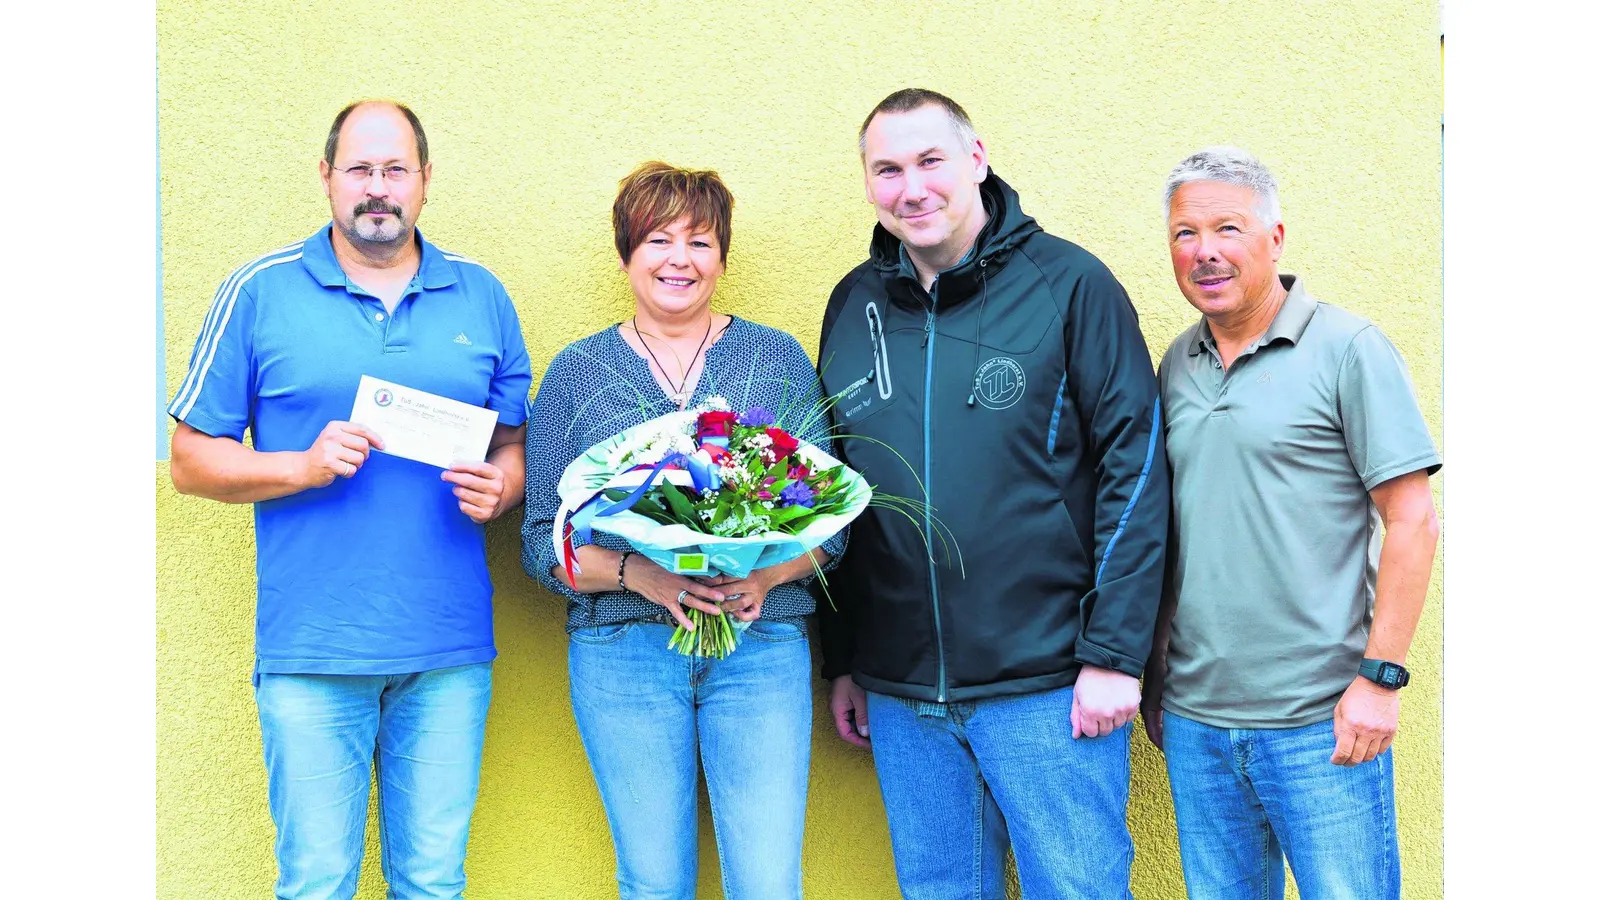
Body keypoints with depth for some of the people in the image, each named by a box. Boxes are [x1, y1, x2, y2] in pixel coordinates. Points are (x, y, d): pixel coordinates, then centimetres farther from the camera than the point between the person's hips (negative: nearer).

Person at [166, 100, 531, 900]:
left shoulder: (481, 297, 11)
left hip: (449, 652, 3)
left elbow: (515, 442, 17)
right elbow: (191, 460, 3)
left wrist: (499, 488, -5)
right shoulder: (259, 293, 2)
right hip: (312, 653, -2)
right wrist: (304, 466, -13)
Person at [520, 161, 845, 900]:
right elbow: (541, 540, 3)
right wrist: (639, 574, -15)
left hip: (762, 646, 0)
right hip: (623, 653, 0)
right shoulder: (576, 372, 7)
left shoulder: (779, 359, 8)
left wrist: (766, 573, -14)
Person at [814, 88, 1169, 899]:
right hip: (900, 694, 5)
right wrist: (842, 662, 13)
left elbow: (1133, 471, -8)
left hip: (1049, 687, -4)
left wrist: (1113, 654, -12)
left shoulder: (1069, 284, -6)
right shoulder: (854, 306, 8)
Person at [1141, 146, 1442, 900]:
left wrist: (1380, 676, -13)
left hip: (1320, 722, -5)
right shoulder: (1176, 365, 10)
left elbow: (1413, 523, -8)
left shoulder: (1349, 350, -5)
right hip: (1195, 717, 5)